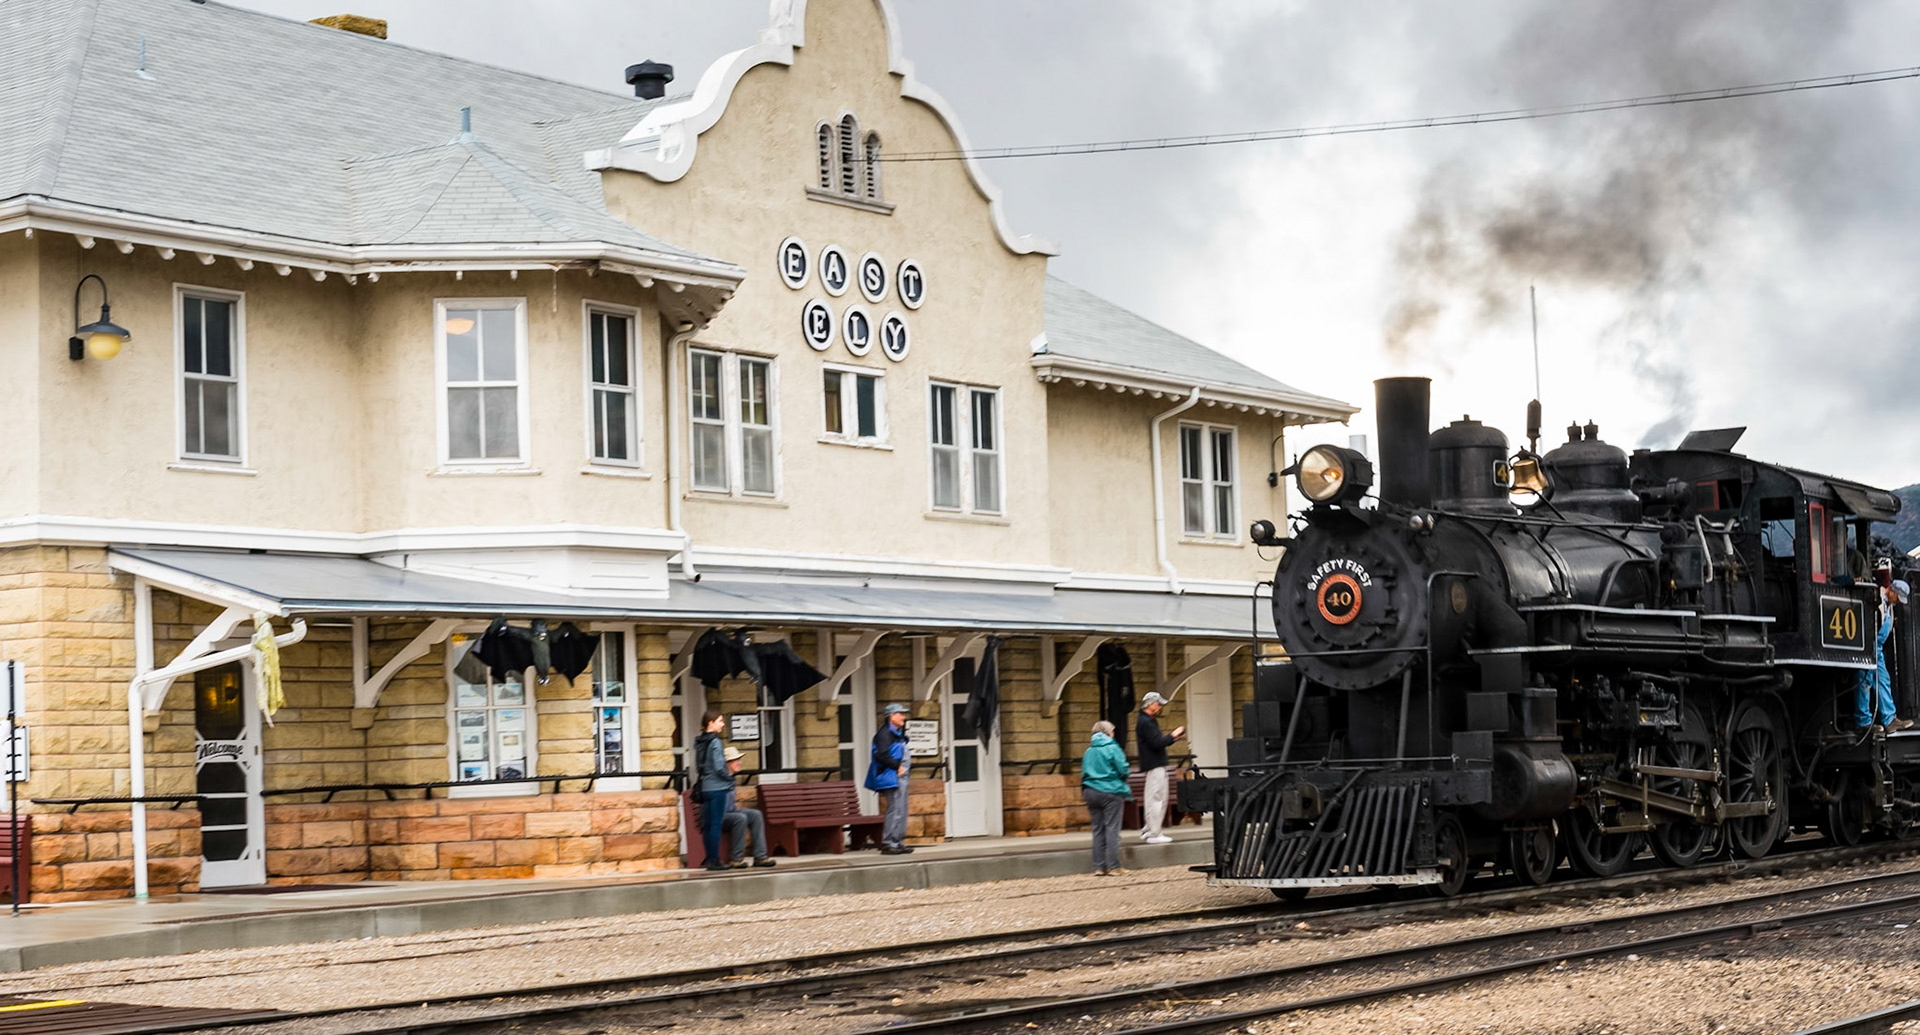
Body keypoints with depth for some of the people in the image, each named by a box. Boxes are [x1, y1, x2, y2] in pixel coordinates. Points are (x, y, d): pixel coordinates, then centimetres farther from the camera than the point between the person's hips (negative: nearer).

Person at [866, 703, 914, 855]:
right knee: (895, 811, -11)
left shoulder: (898, 734, 19)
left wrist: (908, 763, 12)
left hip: (901, 777, 10)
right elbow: (881, 755, -23)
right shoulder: (885, 734, -13)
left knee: (902, 812, 12)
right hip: (892, 778, -10)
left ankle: (899, 843, 18)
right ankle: (888, 844, -8)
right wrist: (897, 766, -19)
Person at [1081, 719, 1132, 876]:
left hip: (1091, 791, 5)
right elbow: (1123, 770, -9)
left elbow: (1084, 774, 12)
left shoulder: (1088, 751, 10)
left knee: (1098, 830, 8)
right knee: (1112, 829, -4)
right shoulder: (1113, 748, -6)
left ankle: (1099, 866, 6)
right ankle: (1113, 866, -7)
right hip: (1111, 792, -5)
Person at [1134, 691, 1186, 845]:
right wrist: (1172, 735, -10)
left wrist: (1172, 738, 11)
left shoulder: (1147, 721, 18)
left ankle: (1147, 831, 20)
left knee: (1152, 799, 15)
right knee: (1157, 798, -9)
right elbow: (1157, 743, -22)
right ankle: (1154, 833, -8)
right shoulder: (1146, 722, -15)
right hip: (1155, 766, -11)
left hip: (1154, 765, 11)